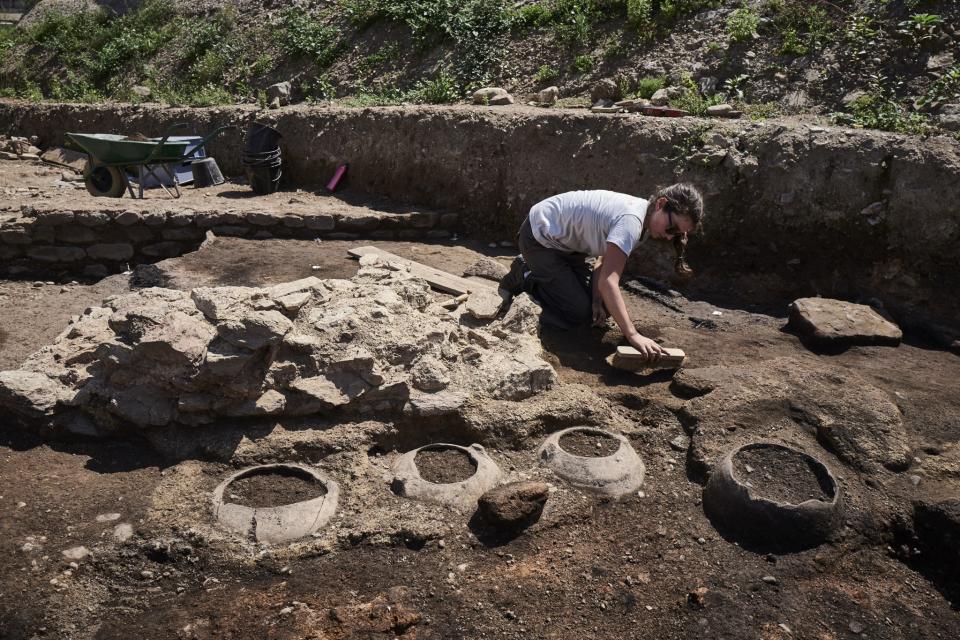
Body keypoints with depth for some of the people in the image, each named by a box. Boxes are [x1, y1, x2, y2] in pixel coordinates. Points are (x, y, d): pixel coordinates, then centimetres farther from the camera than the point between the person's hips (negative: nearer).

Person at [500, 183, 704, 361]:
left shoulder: (646, 217, -4)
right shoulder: (632, 220, -33)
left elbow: (604, 261, -2)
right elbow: (608, 281, -40)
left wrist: (597, 300, -15)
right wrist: (633, 335, -43)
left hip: (563, 240, 9)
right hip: (539, 239, -9)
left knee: (601, 304, 8)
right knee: (579, 312, -12)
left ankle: (534, 268, 22)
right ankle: (525, 276, 7)